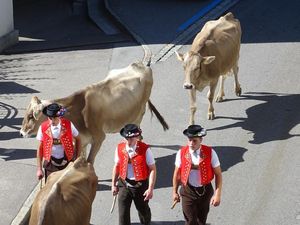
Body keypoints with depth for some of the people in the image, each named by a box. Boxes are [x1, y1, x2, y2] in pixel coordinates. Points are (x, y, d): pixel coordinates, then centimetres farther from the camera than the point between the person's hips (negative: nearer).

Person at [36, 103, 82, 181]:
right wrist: (39, 169, -2)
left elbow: (78, 139, 6)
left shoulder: (68, 125, -10)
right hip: (50, 164, 0)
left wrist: (77, 157, 4)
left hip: (67, 163, 0)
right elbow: (40, 149, -3)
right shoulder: (43, 127, -10)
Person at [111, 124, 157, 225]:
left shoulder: (145, 149, -16)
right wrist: (114, 184, 10)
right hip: (124, 184, 2)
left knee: (143, 211, 19)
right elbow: (116, 166, 8)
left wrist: (150, 189, -17)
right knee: (123, 214, -2)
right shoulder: (119, 148, -4)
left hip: (140, 185, -2)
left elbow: (152, 169, -13)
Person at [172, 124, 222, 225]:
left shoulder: (210, 153, -14)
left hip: (205, 191, 1)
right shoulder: (181, 153, -11)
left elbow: (218, 174, -9)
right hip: (188, 191, -1)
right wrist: (175, 192, 9)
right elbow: (177, 173, 2)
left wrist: (217, 194, -14)